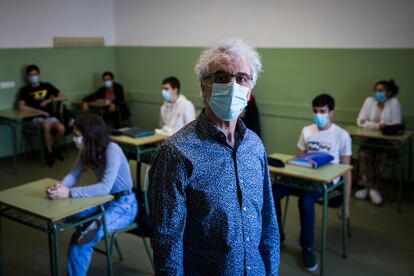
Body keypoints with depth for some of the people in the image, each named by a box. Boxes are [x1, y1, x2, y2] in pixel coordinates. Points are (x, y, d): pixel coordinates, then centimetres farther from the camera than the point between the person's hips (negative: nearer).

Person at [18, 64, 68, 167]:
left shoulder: (47, 86, 12)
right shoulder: (25, 90, 6)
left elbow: (64, 97, 8)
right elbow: (21, 107, -8)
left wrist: (49, 100, -7)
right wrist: (40, 111, -15)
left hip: (51, 117, 2)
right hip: (37, 118, -2)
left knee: (61, 128, -29)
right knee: (46, 126, -37)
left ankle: (55, 148, 2)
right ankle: (49, 153, -17)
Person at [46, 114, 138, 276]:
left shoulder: (112, 150, -26)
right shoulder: (86, 151, -1)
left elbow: (105, 188, -34)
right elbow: (74, 174, -3)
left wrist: (69, 192, -37)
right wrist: (60, 187, -25)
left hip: (124, 204, -8)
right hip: (104, 200, 8)